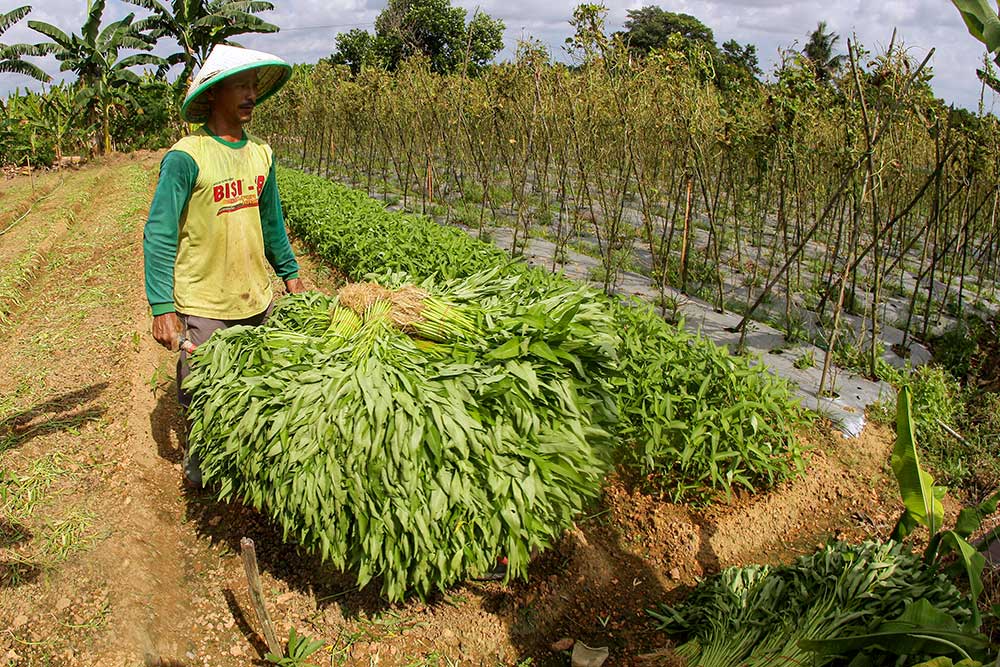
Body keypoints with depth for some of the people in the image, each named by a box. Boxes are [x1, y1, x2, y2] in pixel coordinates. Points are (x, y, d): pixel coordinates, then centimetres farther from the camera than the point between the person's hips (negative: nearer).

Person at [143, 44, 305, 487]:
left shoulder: (260, 153, 5)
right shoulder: (186, 157, -14)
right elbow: (159, 235, -14)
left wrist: (289, 272, 19)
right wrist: (162, 308, -20)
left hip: (256, 299, 6)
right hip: (204, 304, -5)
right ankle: (197, 460, 34)